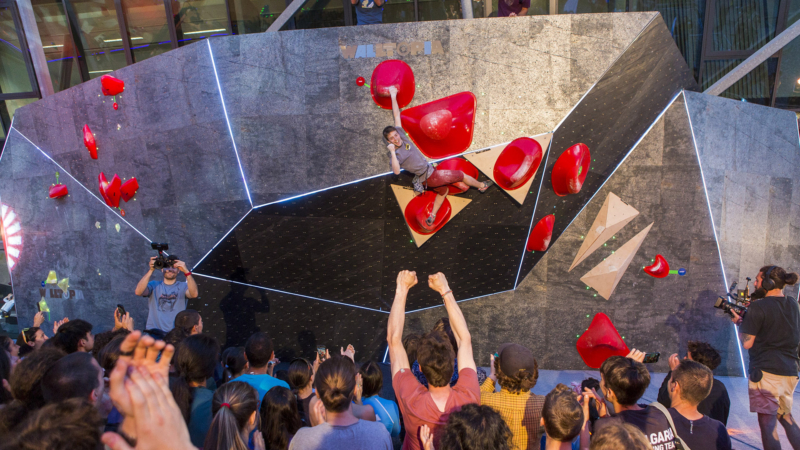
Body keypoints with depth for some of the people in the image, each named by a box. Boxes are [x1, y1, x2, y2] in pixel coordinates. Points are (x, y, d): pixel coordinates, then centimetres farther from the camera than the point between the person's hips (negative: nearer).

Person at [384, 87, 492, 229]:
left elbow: (397, 115, 0)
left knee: (443, 191, 30)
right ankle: (481, 185, 32)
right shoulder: (394, 153, -20)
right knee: (461, 175, 7)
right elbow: (396, 171, -38)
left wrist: (393, 96, 1)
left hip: (430, 171, 8)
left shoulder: (401, 135, -4)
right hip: (429, 176, -8)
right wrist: (392, 152, -42)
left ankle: (431, 217, 30)